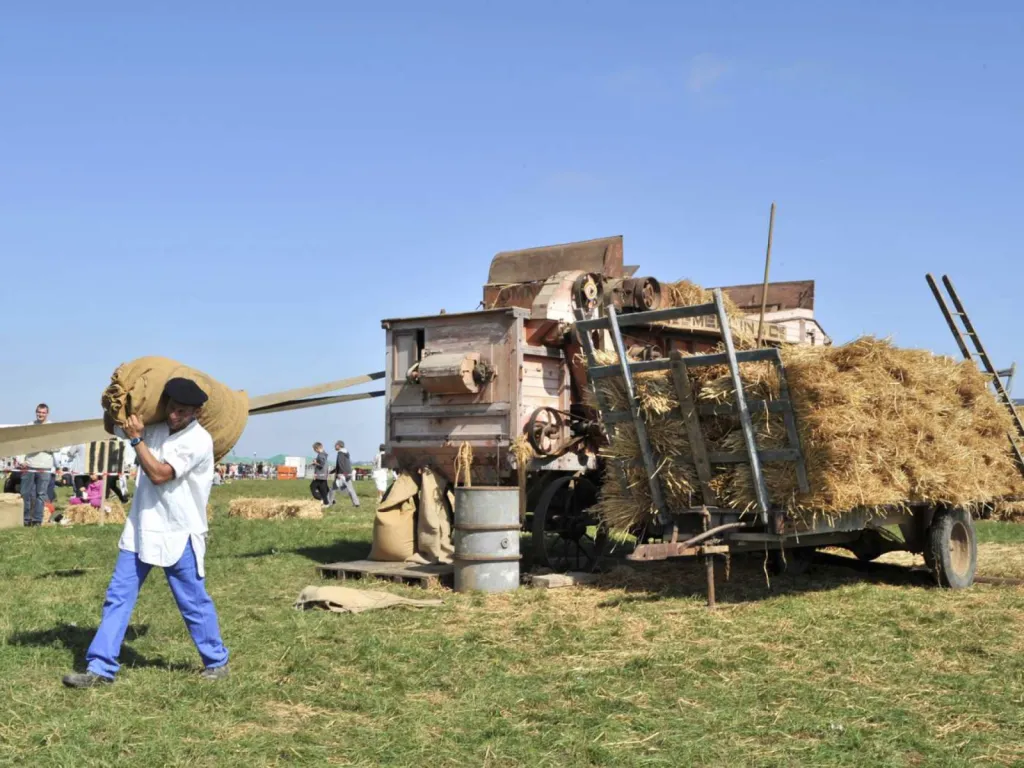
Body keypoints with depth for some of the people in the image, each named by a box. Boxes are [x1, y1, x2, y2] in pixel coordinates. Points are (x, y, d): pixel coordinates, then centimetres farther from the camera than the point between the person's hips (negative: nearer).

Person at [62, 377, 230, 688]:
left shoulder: (198, 441, -16)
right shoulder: (157, 428, 5)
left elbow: (159, 474, -23)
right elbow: (116, 425, 25)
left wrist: (136, 438, -18)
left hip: (178, 536, -6)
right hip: (141, 530, 6)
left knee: (194, 602, 5)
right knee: (118, 597, 4)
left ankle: (217, 661, 23)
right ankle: (100, 668, 8)